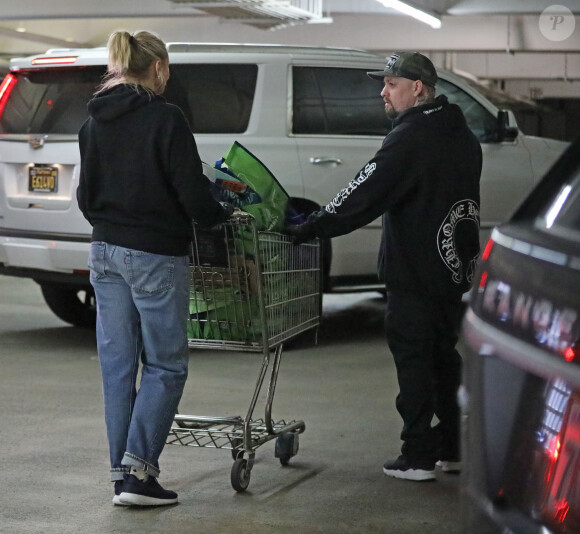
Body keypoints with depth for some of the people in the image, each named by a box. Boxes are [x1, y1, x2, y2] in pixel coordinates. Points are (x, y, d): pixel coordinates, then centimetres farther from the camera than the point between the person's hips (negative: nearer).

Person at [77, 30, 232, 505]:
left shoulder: (94, 123, 9)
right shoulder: (165, 119, -12)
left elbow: (86, 195, 14)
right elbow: (192, 193, -14)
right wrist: (223, 216, 4)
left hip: (106, 251, 7)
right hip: (156, 256, -7)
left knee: (117, 364, 10)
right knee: (166, 365, 2)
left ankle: (122, 475, 15)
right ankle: (137, 471, -5)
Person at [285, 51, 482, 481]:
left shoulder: (411, 138, -18)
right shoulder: (462, 136, 12)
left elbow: (364, 195, -22)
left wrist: (308, 230, -17)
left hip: (414, 273, -9)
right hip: (454, 269, 9)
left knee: (413, 361, -3)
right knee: (443, 356, 16)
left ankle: (418, 457, 0)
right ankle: (450, 450, 22)